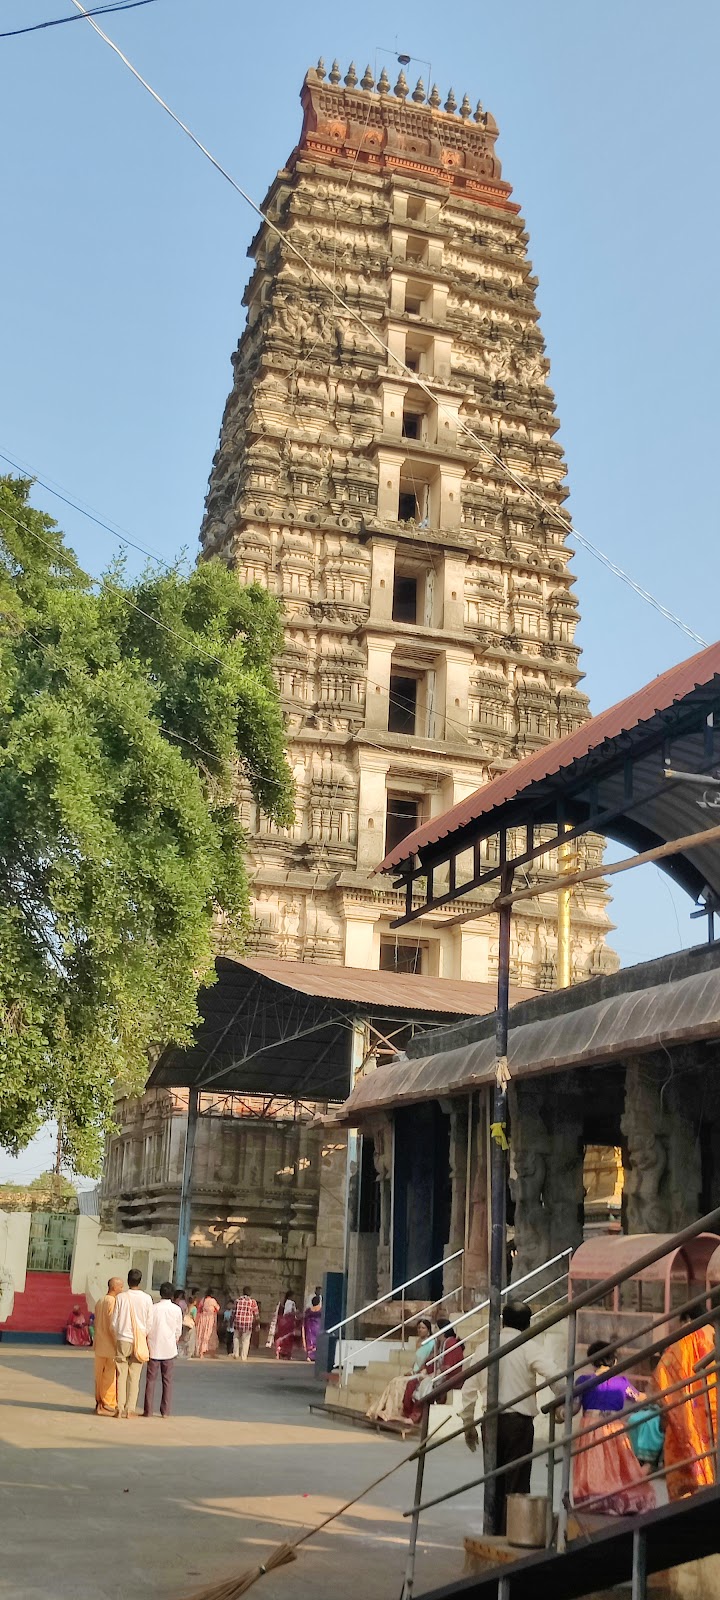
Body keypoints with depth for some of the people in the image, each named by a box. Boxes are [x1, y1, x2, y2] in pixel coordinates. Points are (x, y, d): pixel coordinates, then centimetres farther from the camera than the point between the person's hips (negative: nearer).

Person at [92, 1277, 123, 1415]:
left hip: (99, 1345, 9)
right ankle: (108, 1405, -2)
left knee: (100, 1375, 14)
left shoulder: (100, 1302, 13)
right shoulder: (112, 1301, -15)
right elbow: (112, 1325, -19)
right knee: (111, 1376, -4)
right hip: (109, 1346, -9)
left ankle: (99, 1402, 20)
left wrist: (98, 1342, 20)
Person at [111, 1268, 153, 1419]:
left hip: (122, 1340, 0)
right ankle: (130, 1409, 2)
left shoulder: (121, 1297, -4)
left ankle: (120, 1408, 2)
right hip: (139, 1341, 0)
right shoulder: (146, 1299, -4)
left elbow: (113, 1322, 0)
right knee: (134, 1377, 5)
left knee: (121, 1375, 5)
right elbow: (149, 1323, 0)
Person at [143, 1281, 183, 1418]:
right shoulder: (177, 1309, -4)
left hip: (154, 1349, -1)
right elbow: (178, 1331, 3)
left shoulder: (153, 1308, -7)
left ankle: (148, 1410, 5)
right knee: (167, 1381, 8)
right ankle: (165, 1411, 6)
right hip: (170, 1350, 1)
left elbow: (148, 1328, -3)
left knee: (151, 1380, 6)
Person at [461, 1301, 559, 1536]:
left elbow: (469, 1388, 12)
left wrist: (468, 1424, 19)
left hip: (491, 1421, 5)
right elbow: (552, 1375, -21)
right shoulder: (530, 1347, -4)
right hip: (519, 1421, -5)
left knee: (494, 1481, 15)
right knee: (516, 1483, 2)